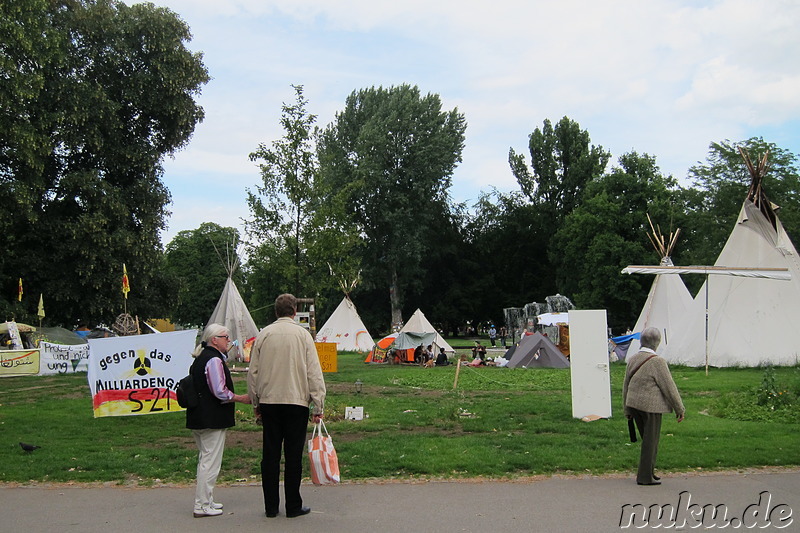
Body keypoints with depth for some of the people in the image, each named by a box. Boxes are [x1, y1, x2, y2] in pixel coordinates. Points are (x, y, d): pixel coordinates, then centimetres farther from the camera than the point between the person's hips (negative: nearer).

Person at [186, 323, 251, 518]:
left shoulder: (200, 359, 14)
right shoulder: (214, 360, -17)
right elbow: (220, 392, -21)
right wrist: (241, 398, -8)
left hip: (198, 418, 10)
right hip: (212, 419, -10)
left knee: (205, 459, 18)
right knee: (211, 461, -4)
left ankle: (205, 501, 26)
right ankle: (202, 506, 1)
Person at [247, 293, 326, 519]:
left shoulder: (263, 335, 5)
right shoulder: (302, 334, -3)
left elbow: (253, 372, 8)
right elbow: (314, 372, -5)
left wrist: (256, 403, 18)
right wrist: (318, 406, -2)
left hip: (268, 401, 3)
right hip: (296, 401, -2)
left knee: (270, 454, 8)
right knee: (293, 454, 3)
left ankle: (271, 506, 13)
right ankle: (293, 506, 8)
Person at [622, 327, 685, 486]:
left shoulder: (632, 360, 6)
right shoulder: (657, 361, -15)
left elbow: (626, 385, 13)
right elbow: (669, 386, -13)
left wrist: (627, 410, 23)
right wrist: (680, 409, -4)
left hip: (634, 404, 7)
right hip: (650, 406, -7)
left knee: (648, 440, 20)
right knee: (651, 441, 3)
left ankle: (648, 471, 27)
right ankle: (645, 477, 8)